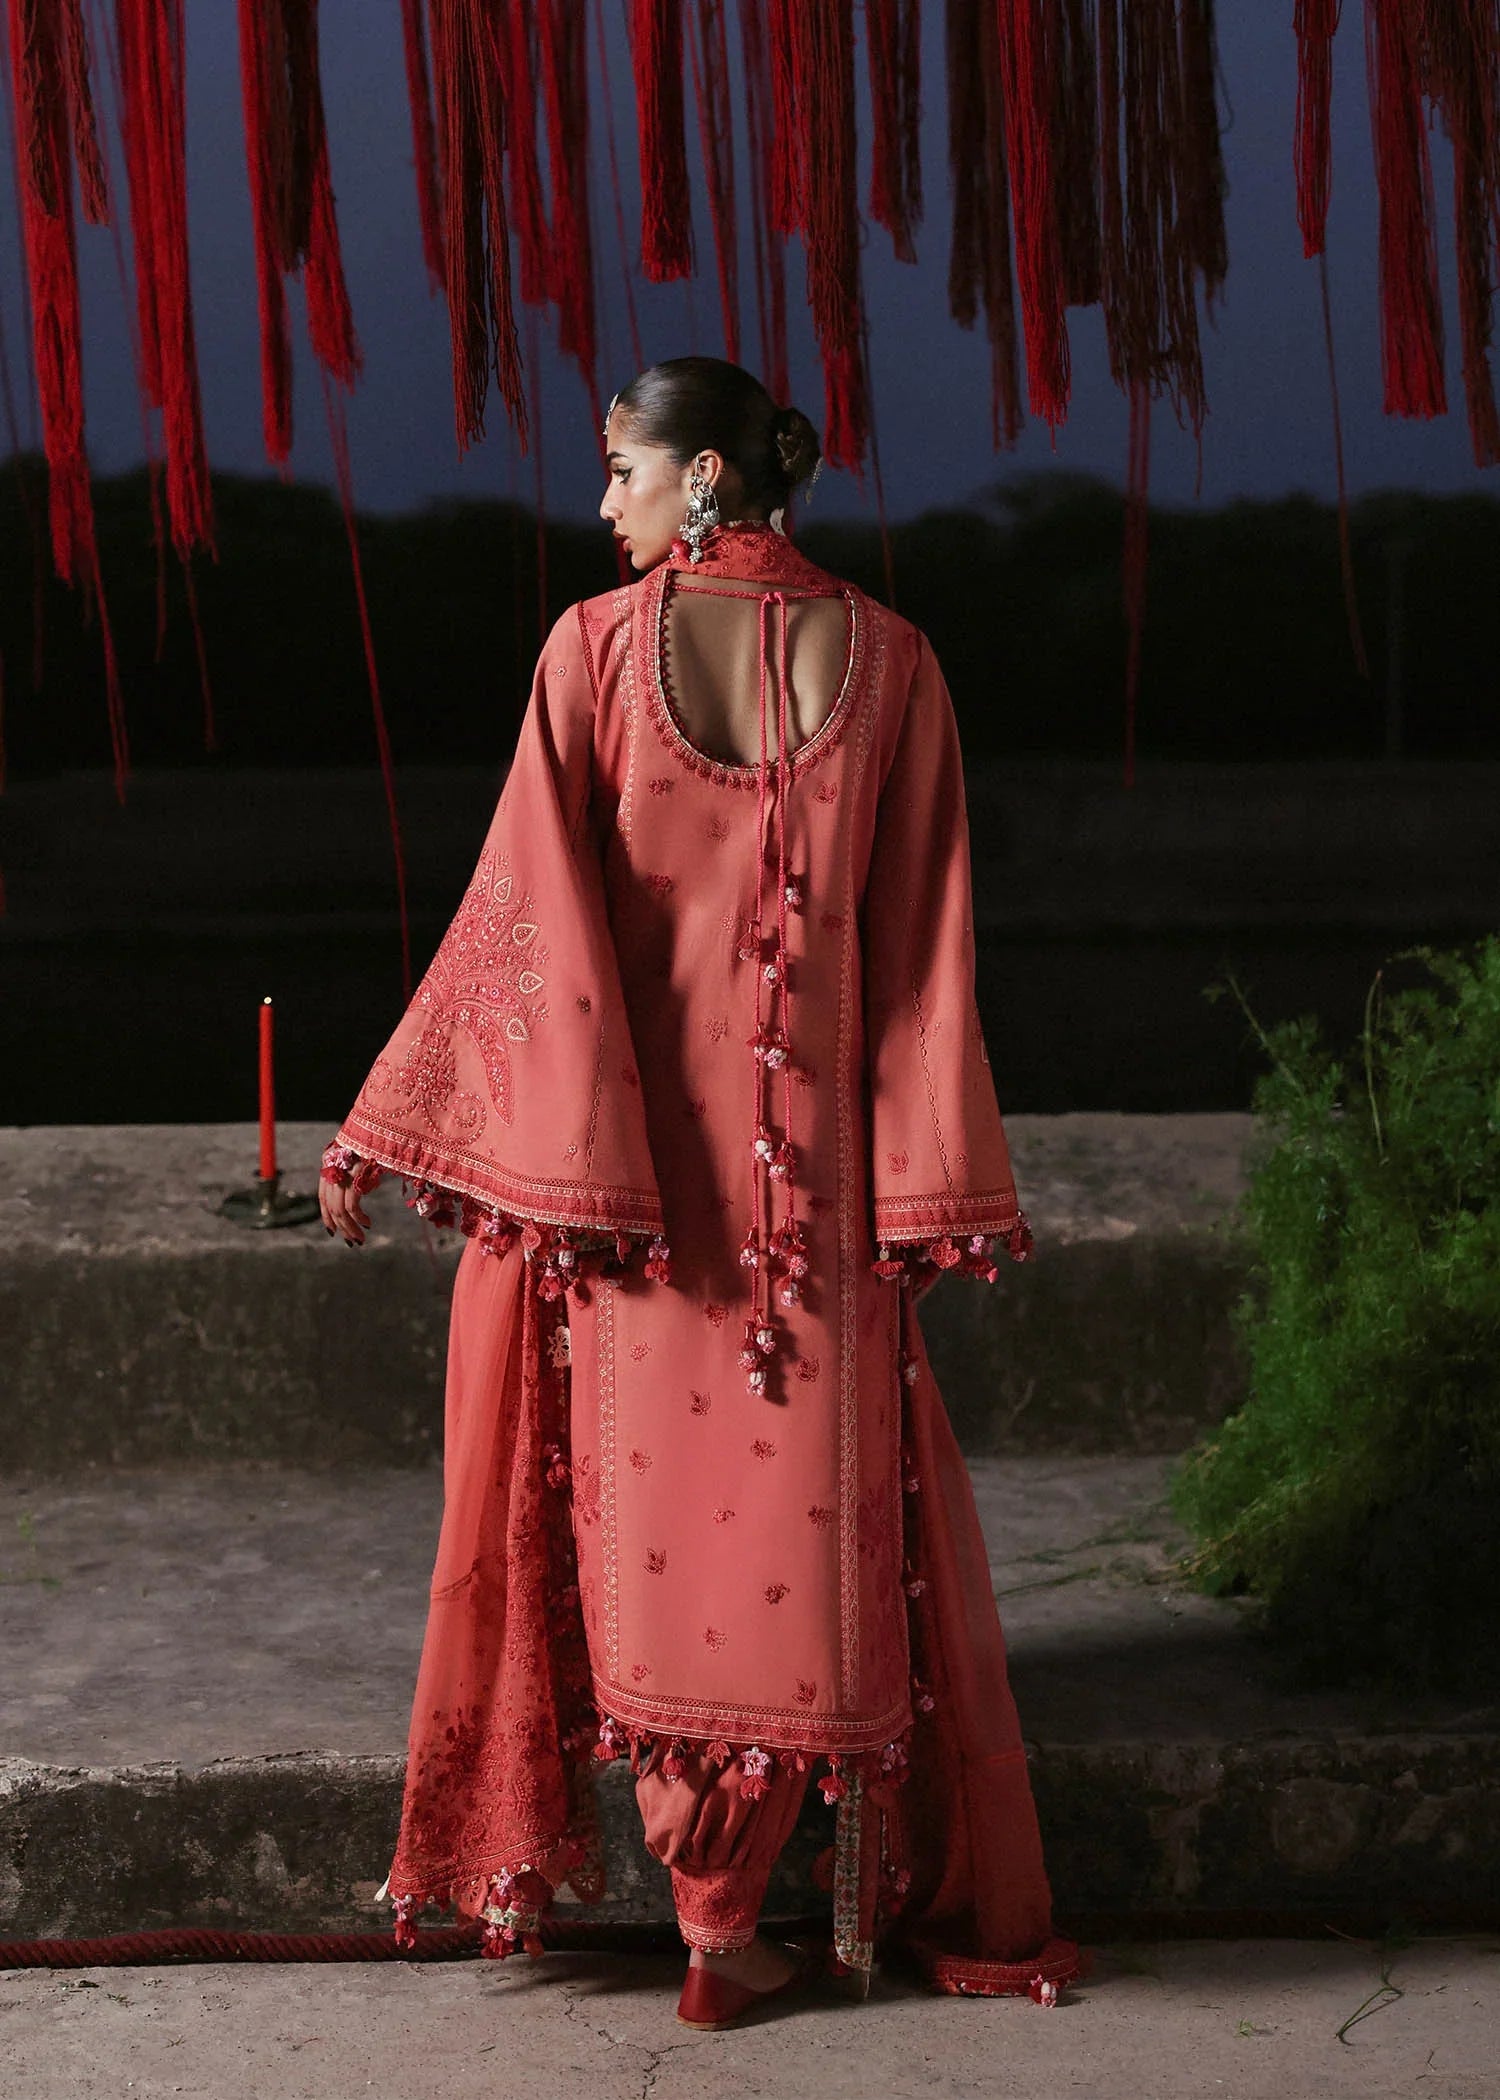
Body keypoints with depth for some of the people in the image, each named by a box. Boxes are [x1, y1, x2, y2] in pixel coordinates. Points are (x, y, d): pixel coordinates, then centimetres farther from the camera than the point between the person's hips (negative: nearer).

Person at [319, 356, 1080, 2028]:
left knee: (658, 1482, 8)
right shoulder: (885, 659, -2)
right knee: (809, 1498, 9)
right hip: (813, 1149, 1)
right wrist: (936, 1188, 1)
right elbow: (922, 948, -2)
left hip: (625, 1132, -1)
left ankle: (717, 1914, 11)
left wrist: (390, 1131, -3)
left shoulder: (596, 647, -7)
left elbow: (526, 913, -9)